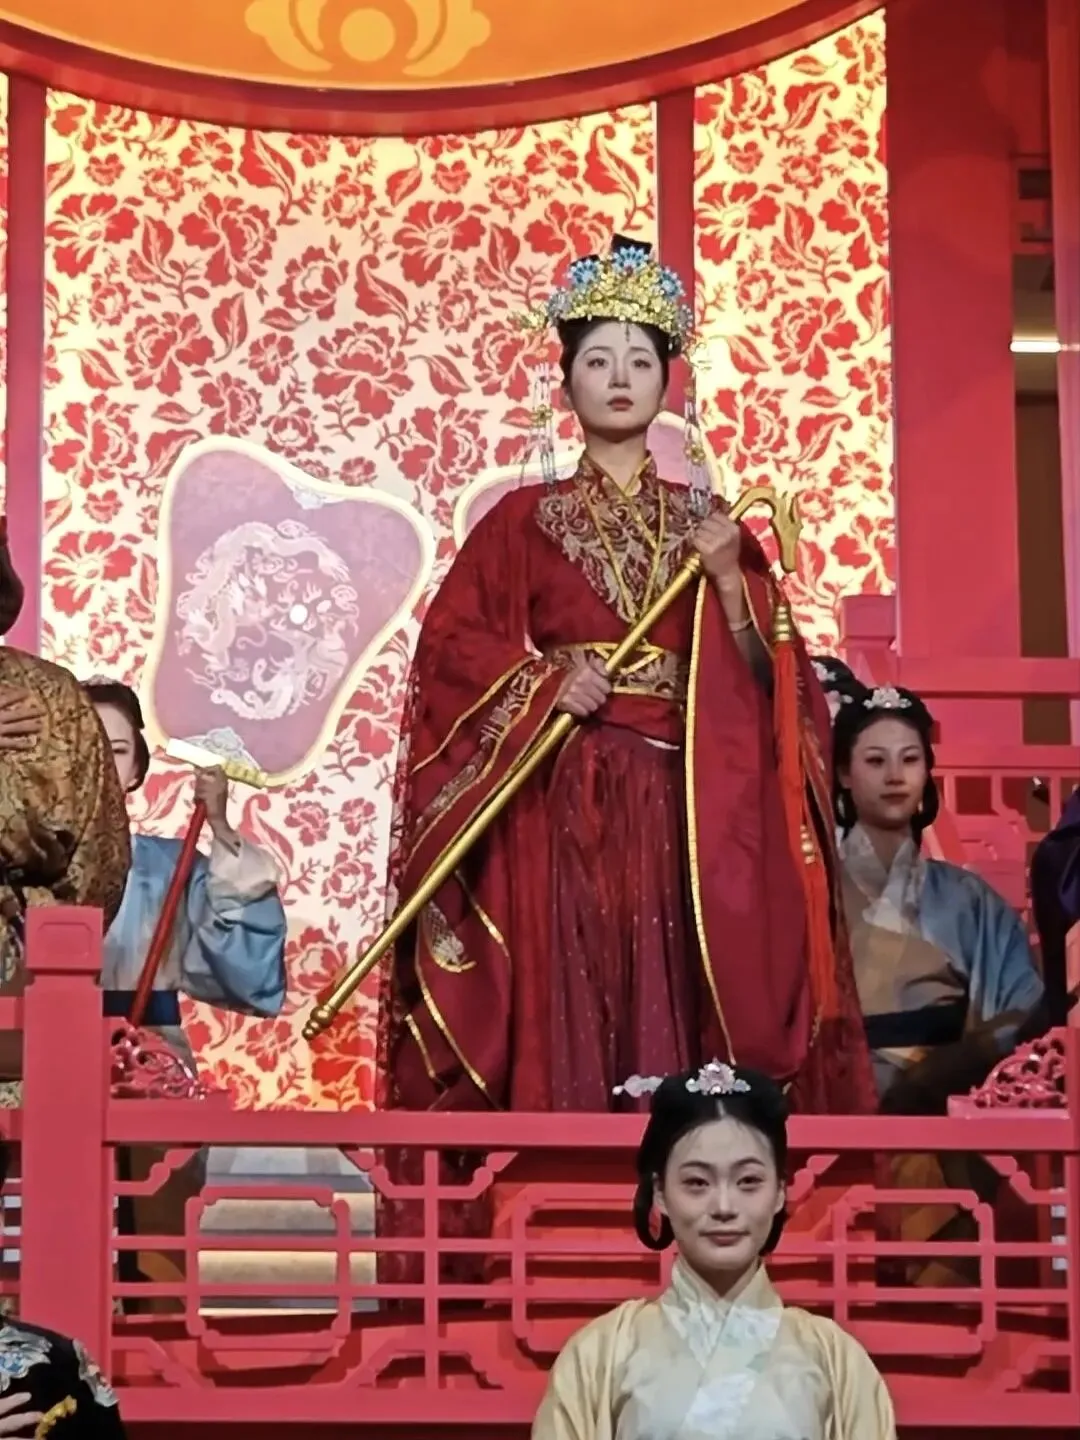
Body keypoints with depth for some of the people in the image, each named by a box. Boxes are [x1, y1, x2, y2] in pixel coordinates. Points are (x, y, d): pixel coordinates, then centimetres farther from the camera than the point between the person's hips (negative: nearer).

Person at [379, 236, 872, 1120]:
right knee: (564, 1007, -7)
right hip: (558, 805, -2)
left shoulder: (705, 521, 12)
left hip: (682, 804, 2)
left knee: (674, 1005, -3)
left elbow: (760, 674, 6)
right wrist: (542, 685, -13)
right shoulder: (525, 518, 6)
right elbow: (449, 645, 0)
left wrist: (729, 576, -8)